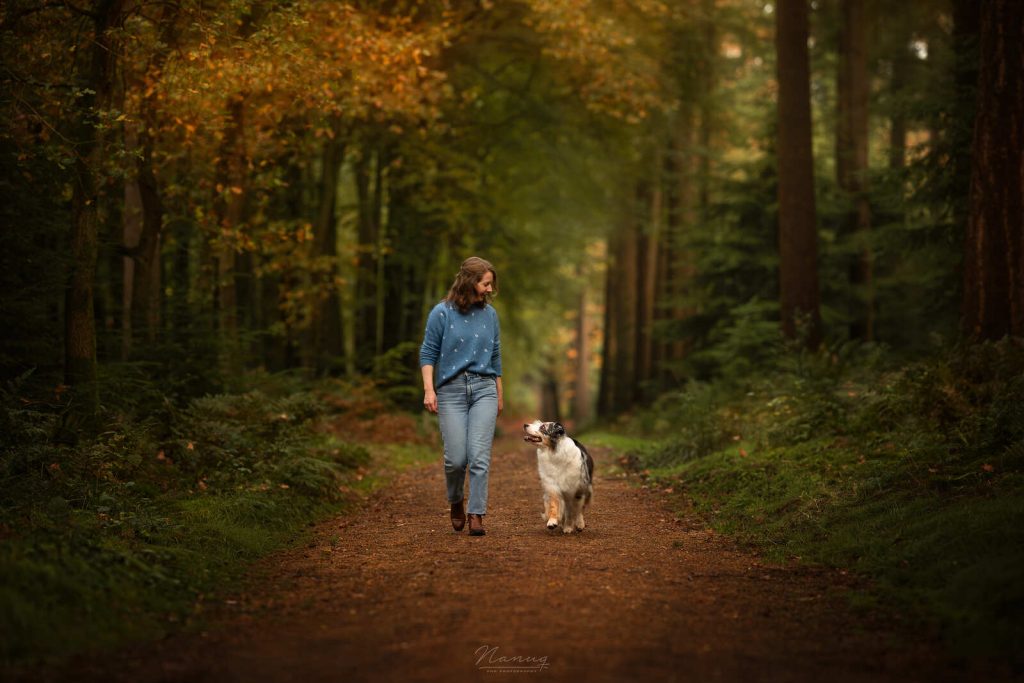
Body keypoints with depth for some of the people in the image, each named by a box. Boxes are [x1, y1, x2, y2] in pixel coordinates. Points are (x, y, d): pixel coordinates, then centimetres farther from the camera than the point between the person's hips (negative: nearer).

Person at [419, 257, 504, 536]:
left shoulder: (489, 313, 7)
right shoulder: (442, 313, -3)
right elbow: (428, 353, -1)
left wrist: (500, 394, 19)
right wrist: (429, 389, -11)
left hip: (484, 388, 2)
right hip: (451, 390, -2)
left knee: (479, 455, -9)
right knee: (456, 458, -4)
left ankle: (476, 515, -4)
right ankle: (456, 502, 25)